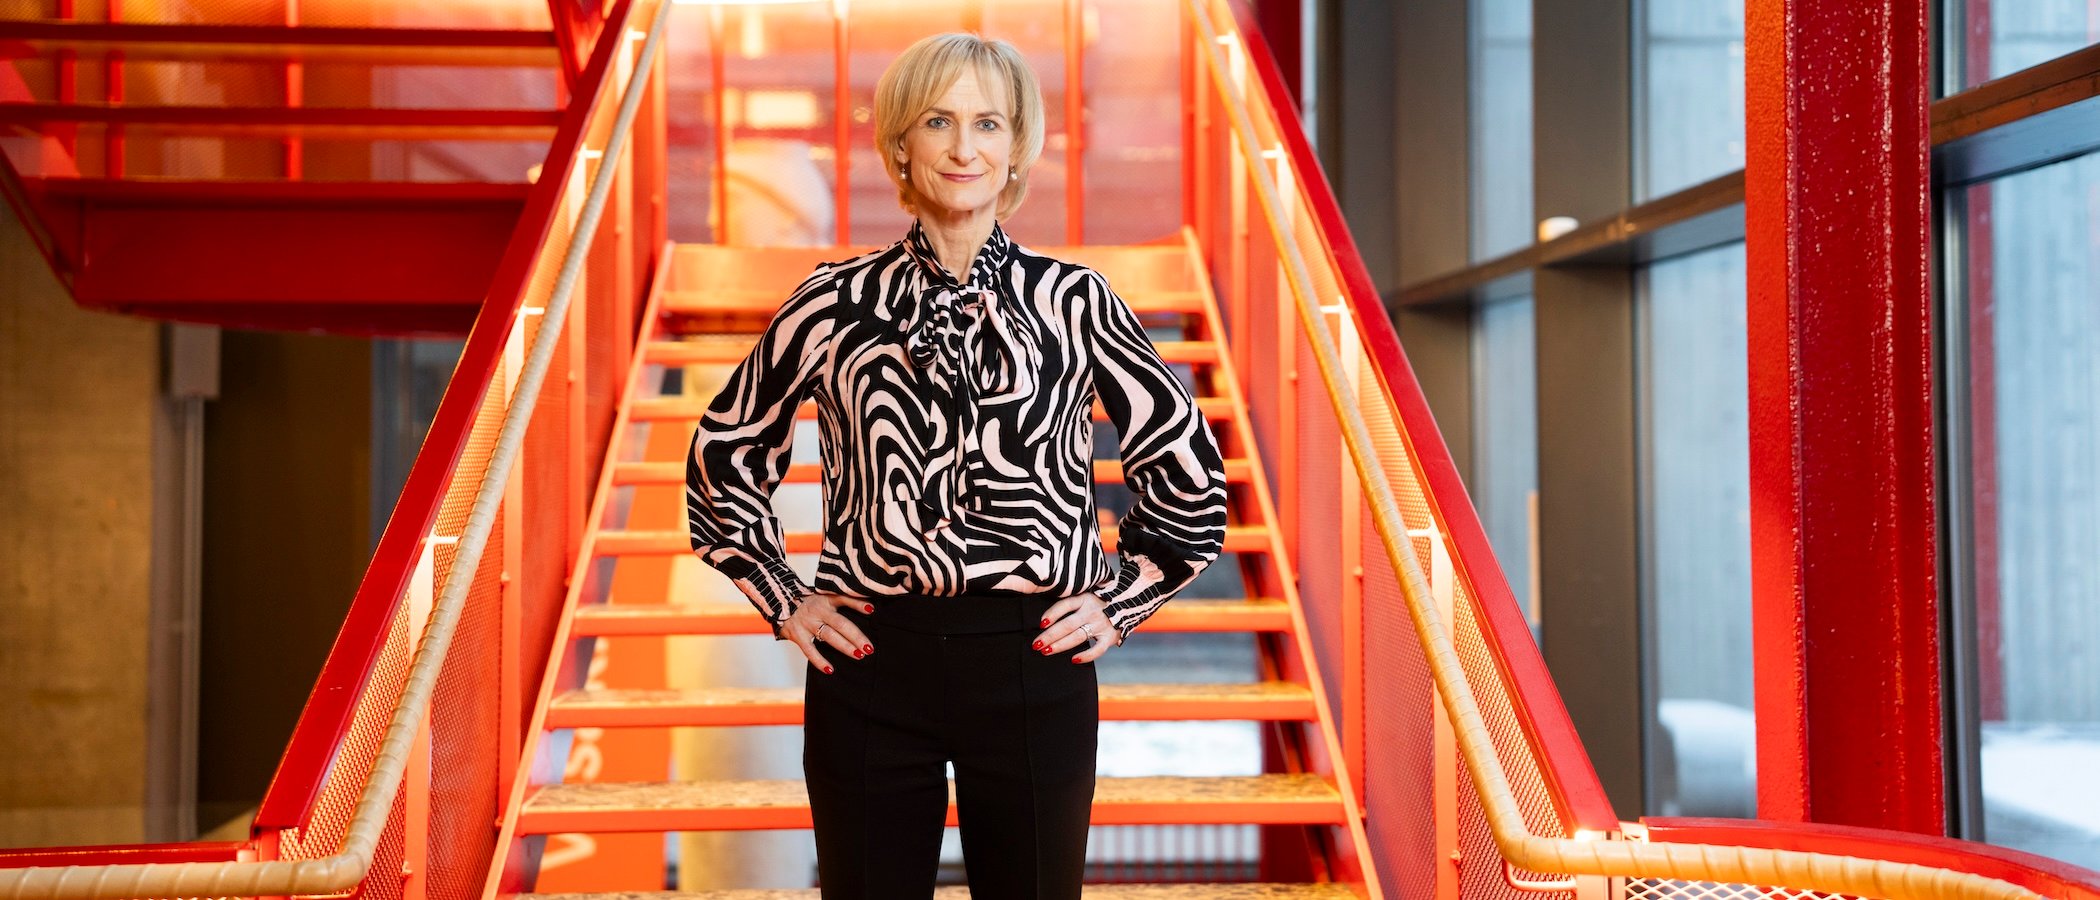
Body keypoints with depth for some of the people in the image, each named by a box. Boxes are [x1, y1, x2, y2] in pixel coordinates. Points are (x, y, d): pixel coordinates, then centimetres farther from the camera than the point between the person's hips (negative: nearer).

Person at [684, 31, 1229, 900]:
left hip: (1033, 664, 0)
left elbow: (1189, 467, 12)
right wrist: (781, 599, 9)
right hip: (870, 664, 0)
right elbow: (724, 454, 14)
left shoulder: (1073, 300, 2)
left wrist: (1120, 600, 7)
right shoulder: (836, 303, 2)